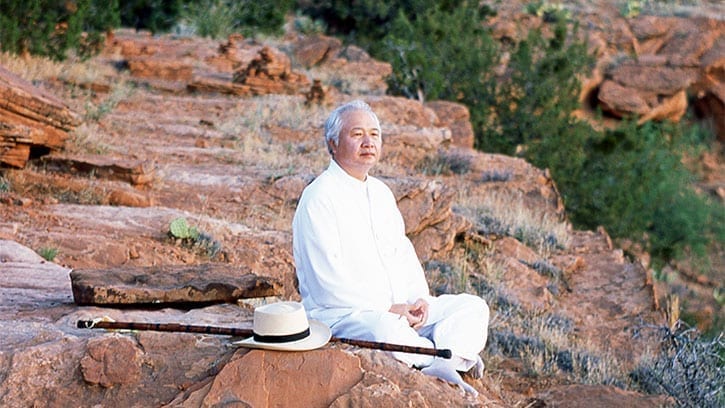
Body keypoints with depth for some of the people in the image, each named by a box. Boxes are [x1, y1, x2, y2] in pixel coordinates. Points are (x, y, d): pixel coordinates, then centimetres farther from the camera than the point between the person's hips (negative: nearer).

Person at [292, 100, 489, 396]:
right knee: (385, 329, -41)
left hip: (399, 309, 9)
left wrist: (419, 299, -3)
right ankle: (447, 358, -21)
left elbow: (403, 254, 17)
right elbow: (328, 281, -17)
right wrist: (387, 309, -19)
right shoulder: (318, 198, -10)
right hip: (340, 313, -9)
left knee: (473, 307, -2)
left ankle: (438, 365, -27)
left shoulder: (380, 192, 18)